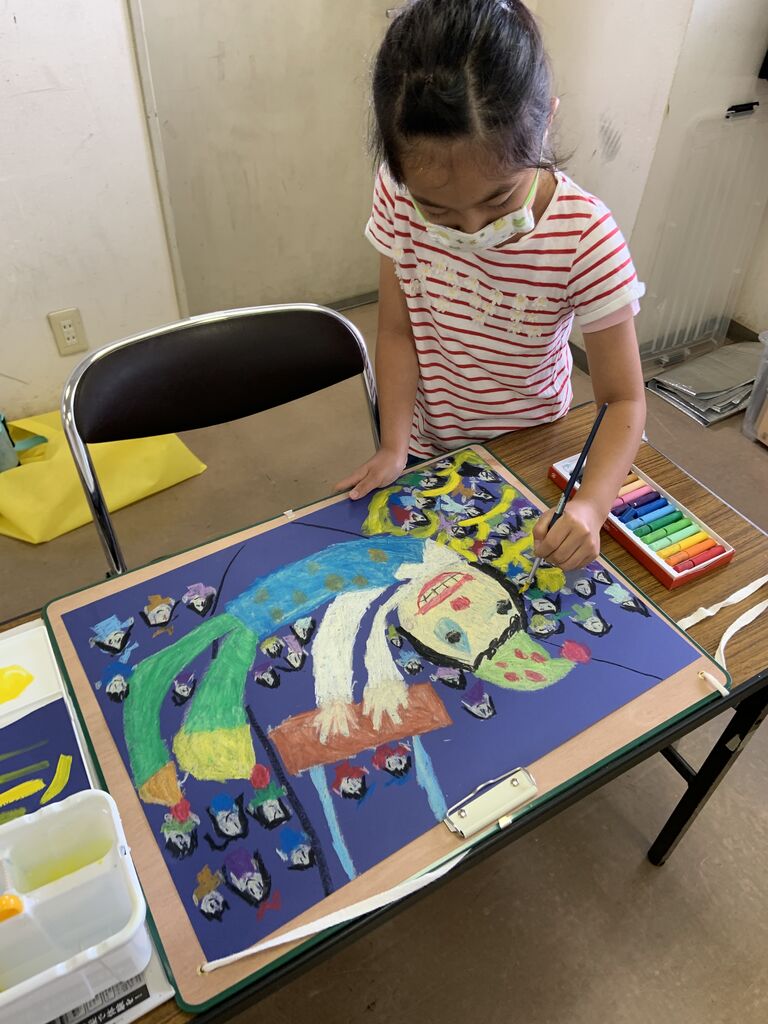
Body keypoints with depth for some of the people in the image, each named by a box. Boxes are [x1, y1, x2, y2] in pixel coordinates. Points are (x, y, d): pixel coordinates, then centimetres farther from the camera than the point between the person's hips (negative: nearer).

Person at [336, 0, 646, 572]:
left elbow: (624, 400, -24)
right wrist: (393, 447, -19)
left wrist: (591, 505, -40)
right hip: (429, 447, 2)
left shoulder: (585, 235, -29)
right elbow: (398, 331, -11)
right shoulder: (399, 194, -21)